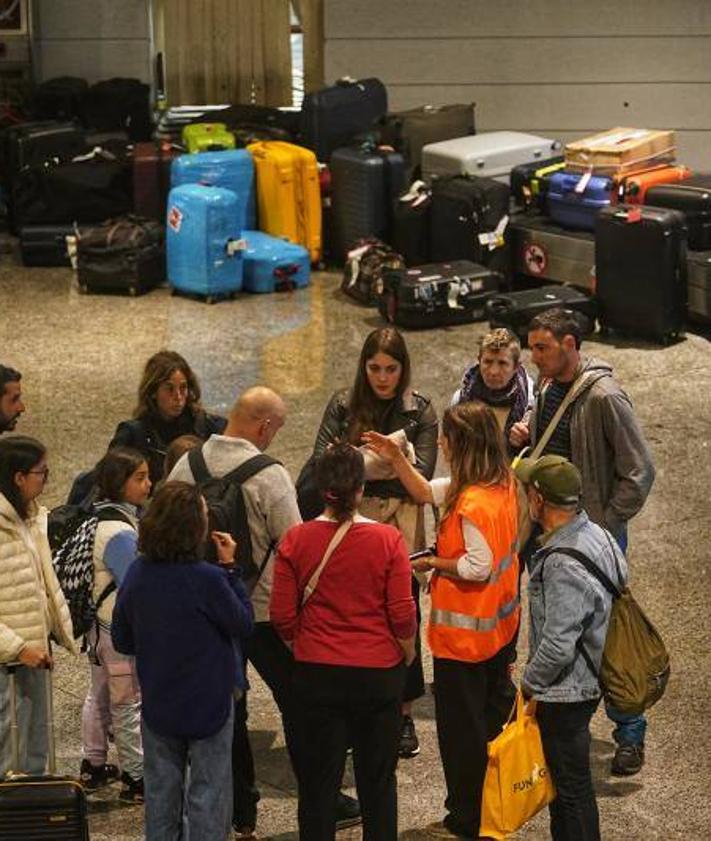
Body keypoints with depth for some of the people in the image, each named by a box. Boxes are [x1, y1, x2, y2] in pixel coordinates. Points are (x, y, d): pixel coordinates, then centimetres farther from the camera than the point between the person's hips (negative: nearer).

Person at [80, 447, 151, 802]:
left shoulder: (101, 518, 4)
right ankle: (136, 779, 12)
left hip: (100, 625, 10)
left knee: (99, 695, 21)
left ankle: (93, 766, 33)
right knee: (129, 705, 2)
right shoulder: (119, 533, -26)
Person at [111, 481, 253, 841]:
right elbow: (244, 623, -9)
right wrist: (230, 568, -7)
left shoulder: (137, 574, -8)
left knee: (161, 789, 16)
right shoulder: (207, 579, -25)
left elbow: (122, 641, 1)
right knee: (208, 790, 8)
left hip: (158, 703, 5)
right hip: (208, 702, -4)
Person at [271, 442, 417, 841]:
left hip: (316, 673, 1)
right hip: (378, 672, -1)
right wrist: (408, 654, 10)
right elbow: (402, 614, -9)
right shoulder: (388, 540, -12)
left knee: (319, 776, 11)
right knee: (378, 777, 12)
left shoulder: (296, 540, -8)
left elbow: (282, 616, -4)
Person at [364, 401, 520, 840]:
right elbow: (427, 492, 12)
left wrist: (434, 563, -13)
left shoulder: (473, 503, -29)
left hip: (465, 634, -9)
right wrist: (395, 457, 4)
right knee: (492, 717, 22)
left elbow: (478, 567, -27)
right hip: (500, 625, 9)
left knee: (461, 727, 5)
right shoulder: (503, 483, 1)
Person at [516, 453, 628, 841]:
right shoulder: (595, 534, -1)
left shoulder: (563, 565, -30)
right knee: (565, 777, 23)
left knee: (571, 784, 4)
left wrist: (529, 683, -11)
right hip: (587, 681, 10)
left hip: (564, 693, -10)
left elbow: (557, 645, -30)